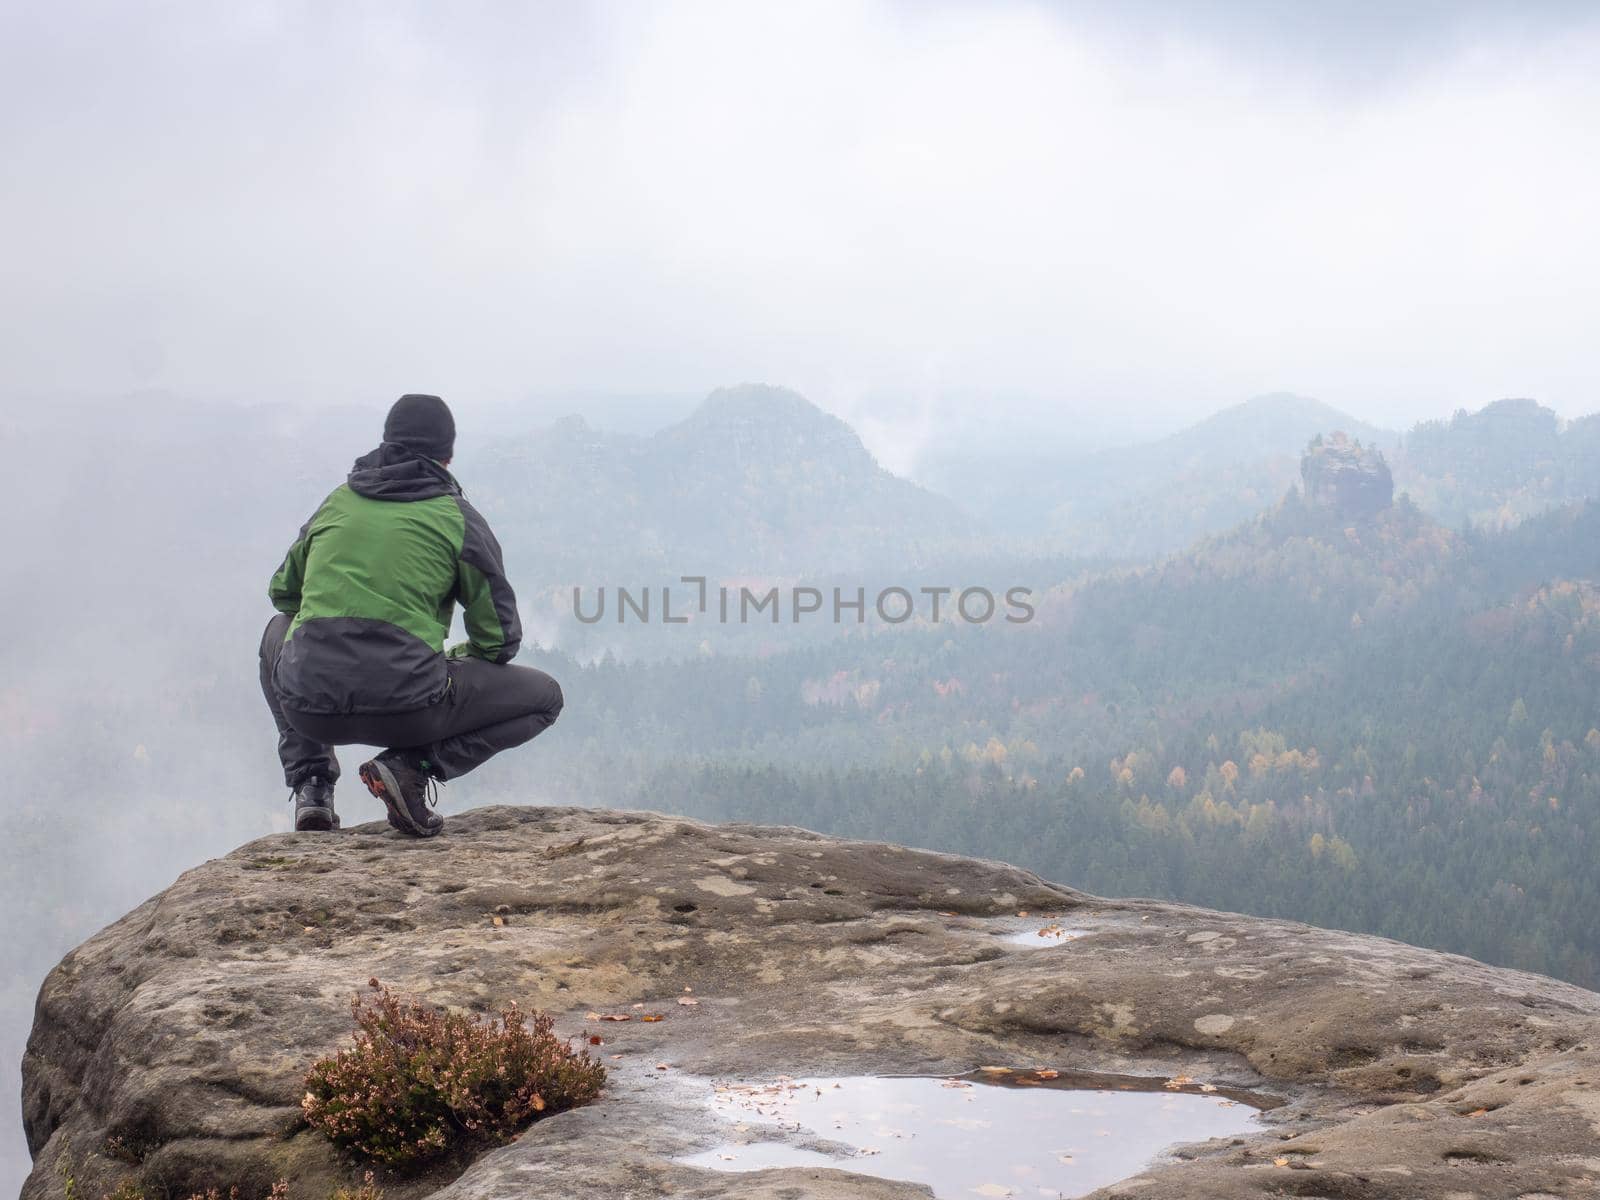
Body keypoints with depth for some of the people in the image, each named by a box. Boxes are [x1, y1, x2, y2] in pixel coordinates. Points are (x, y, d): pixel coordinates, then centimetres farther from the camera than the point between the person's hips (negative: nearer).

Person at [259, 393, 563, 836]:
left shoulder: (337, 502, 17)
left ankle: (310, 783, 20)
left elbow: (283, 592, 31)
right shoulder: (458, 517, 6)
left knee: (279, 630, 39)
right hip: (408, 707, -4)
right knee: (544, 697, 16)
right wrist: (455, 660, 30)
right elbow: (499, 640, 8)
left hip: (307, 705, 4)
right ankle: (414, 766, -5)